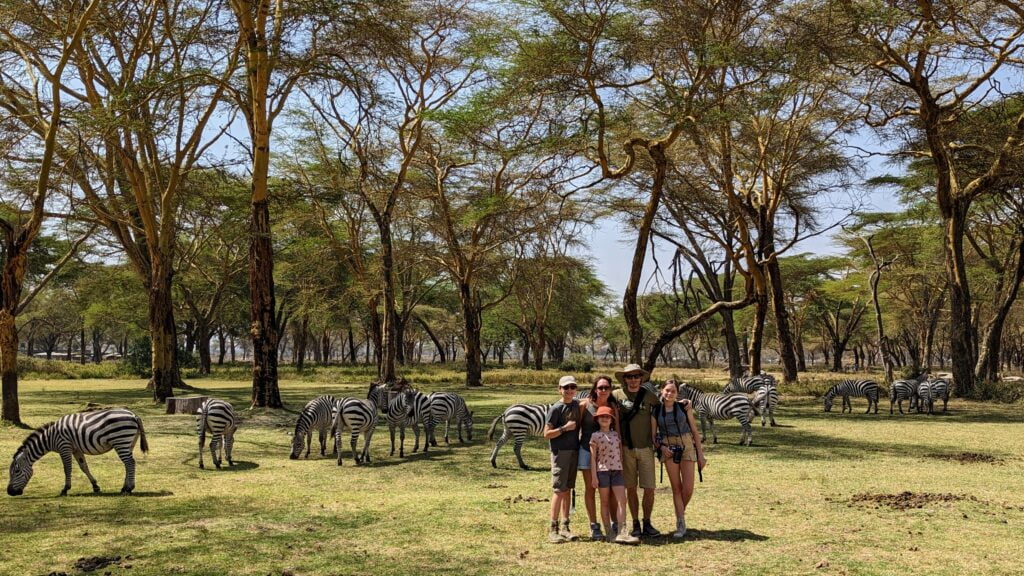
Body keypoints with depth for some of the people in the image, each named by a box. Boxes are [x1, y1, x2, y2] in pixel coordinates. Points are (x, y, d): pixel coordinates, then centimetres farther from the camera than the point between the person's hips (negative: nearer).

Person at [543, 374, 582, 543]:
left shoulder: (577, 405, 9)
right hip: (560, 452, -6)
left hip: (574, 451, 6)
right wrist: (565, 428, -19)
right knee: (559, 490, -7)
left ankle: (565, 527, 16)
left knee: (567, 489, 10)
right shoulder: (556, 409, -9)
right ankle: (553, 530, -4)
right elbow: (547, 434, -11)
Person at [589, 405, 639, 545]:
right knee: (605, 502, 4)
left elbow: (620, 453, 14)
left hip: (617, 470, 3)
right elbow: (593, 457, -2)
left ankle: (622, 533, -10)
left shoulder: (616, 434, 12)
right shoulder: (595, 436, 0)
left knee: (621, 501, -7)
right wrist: (594, 475, -7)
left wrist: (623, 470, 9)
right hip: (602, 471, -3)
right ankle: (609, 533, 9)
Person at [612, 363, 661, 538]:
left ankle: (647, 523, 15)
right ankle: (635, 524, 16)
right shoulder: (617, 395, 0)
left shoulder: (648, 395, 1)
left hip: (646, 448, 0)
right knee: (631, 488, 5)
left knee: (649, 488, 0)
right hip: (626, 449, 0)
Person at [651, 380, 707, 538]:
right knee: (676, 488, 0)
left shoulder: (684, 407, 2)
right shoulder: (656, 411, 3)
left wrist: (700, 454, 1)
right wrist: (661, 447, -15)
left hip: (687, 446, 0)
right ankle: (681, 525, 8)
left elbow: (694, 431, 5)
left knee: (688, 489, -6)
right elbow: (653, 436, 6)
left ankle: (680, 513, 23)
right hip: (668, 449, 0)